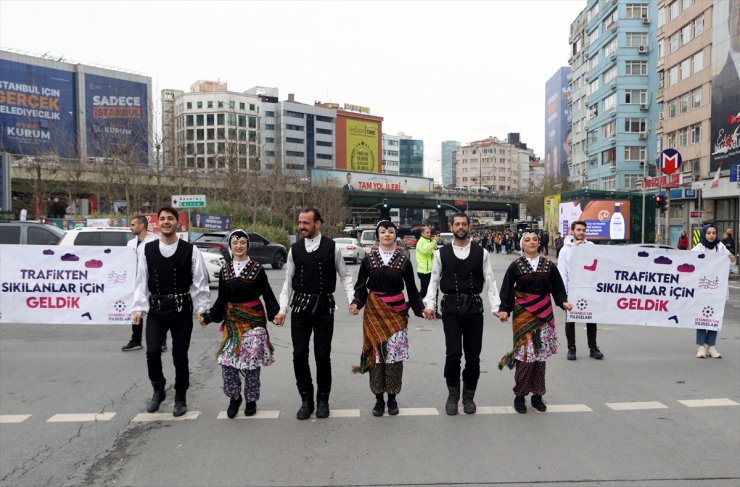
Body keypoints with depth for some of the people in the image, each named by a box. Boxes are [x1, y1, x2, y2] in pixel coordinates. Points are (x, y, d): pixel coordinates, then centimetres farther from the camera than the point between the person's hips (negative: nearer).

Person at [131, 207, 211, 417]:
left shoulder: (190, 250, -4)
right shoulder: (147, 249, 2)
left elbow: (200, 282, -3)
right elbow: (141, 281, 3)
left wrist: (202, 308, -6)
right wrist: (138, 308, -2)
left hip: (182, 309, -1)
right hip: (156, 309, 2)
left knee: (180, 355, 5)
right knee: (152, 351, -8)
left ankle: (180, 399, 24)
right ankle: (158, 391, 20)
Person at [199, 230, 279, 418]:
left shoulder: (257, 268, -2)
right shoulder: (225, 270, 7)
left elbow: (267, 295, -2)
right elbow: (221, 300, 11)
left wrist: (275, 313, -14)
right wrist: (208, 316, 3)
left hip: (254, 320, -3)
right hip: (232, 321, 3)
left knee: (252, 361, -1)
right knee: (227, 361, -3)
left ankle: (251, 399, 19)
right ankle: (234, 397, 20)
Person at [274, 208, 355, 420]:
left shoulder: (332, 247, -2)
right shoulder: (294, 249, 4)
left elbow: (345, 276, 5)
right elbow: (288, 281, 9)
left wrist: (352, 299, -6)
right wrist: (282, 310, 5)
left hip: (324, 306, -2)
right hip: (300, 306, 2)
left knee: (323, 355, 5)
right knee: (299, 355, 4)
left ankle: (323, 400, 23)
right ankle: (306, 400, 21)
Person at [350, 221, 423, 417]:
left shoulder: (404, 259, 3)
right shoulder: (369, 259, 3)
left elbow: (411, 288, 6)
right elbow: (361, 286, 4)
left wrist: (421, 309, -1)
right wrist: (357, 303, -13)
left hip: (397, 311, 0)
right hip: (374, 311, 0)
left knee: (395, 354, 1)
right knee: (377, 352, 1)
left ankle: (392, 397, 18)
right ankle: (379, 398, 15)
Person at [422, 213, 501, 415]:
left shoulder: (481, 253, 5)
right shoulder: (441, 253, 3)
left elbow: (490, 281, 2)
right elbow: (434, 281, 3)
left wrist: (497, 307, -7)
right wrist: (429, 305, -9)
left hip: (474, 307, 1)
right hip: (451, 308, -1)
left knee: (473, 355, 7)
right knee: (453, 353, -6)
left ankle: (469, 396, 26)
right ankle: (452, 395, 16)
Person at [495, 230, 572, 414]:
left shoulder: (548, 265, 6)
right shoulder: (516, 266, -1)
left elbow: (557, 287, 8)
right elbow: (507, 290, -3)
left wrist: (563, 301, -9)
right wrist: (504, 309, -14)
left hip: (544, 314, 3)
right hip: (523, 314, -3)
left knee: (540, 354, 7)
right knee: (526, 354, -7)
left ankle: (537, 395, 20)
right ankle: (520, 395, 8)